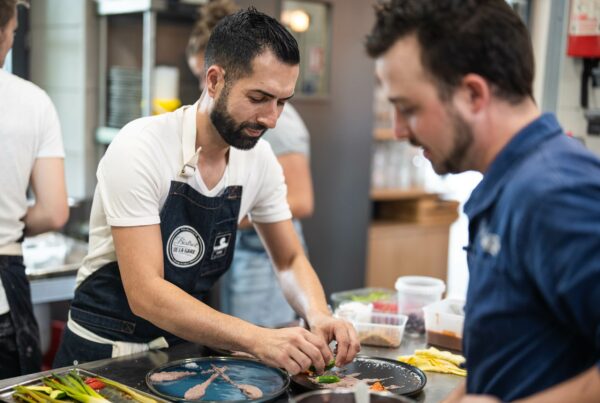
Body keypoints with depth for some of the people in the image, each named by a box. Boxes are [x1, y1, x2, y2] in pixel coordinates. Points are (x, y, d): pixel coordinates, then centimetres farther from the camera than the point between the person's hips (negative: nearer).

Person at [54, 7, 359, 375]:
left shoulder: (260, 158, -3)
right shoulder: (140, 148, -20)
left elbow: (290, 261, 6)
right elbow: (145, 293, -24)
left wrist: (319, 316, -14)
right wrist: (257, 339, -34)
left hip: (186, 347, 5)